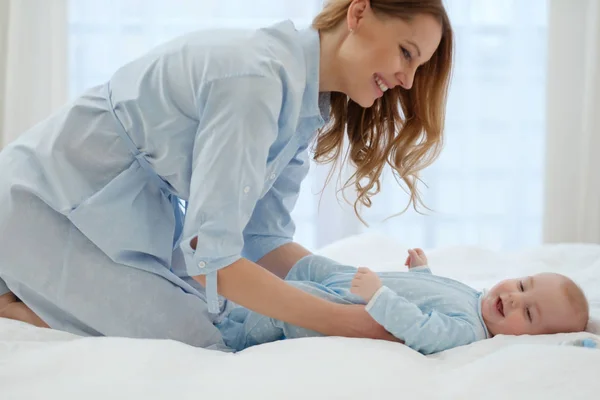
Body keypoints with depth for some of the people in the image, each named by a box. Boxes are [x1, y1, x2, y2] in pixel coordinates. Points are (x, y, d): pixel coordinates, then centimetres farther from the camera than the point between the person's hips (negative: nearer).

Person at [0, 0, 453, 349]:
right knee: (190, 338, -14)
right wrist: (346, 322, -29)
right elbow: (210, 258, -32)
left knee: (225, 312, 6)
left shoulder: (307, 105, 0)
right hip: (48, 207, -9)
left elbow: (265, 239, -1)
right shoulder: (258, 77, -29)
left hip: (130, 214, 9)